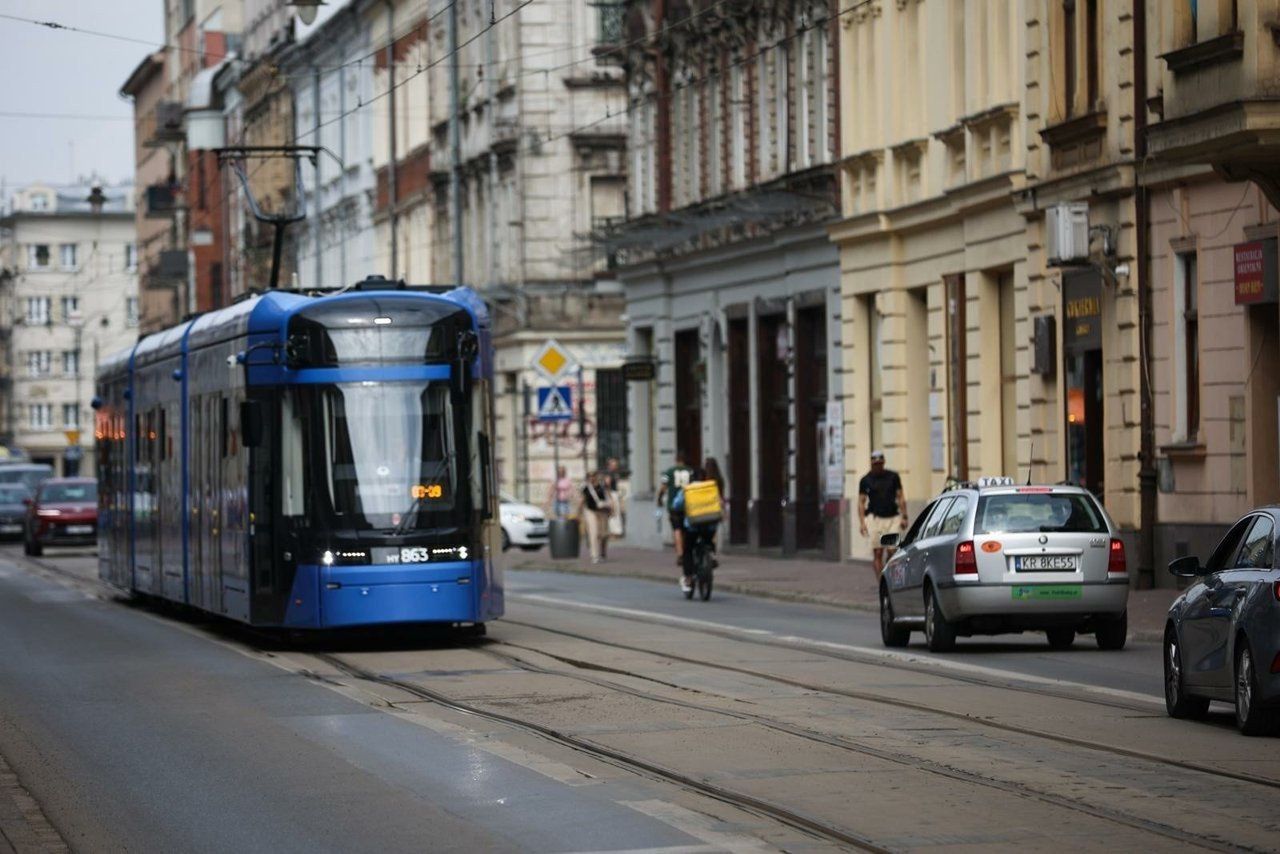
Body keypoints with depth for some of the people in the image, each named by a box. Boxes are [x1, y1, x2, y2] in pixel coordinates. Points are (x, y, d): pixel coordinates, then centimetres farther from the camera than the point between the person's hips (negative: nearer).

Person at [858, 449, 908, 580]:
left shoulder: (893, 476, 10)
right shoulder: (866, 480, 7)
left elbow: (901, 497, 12)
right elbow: (861, 502, 7)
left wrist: (904, 517, 3)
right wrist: (862, 522, -3)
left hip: (892, 517, 1)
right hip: (875, 518, -1)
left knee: (891, 551, -7)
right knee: (877, 552, -8)